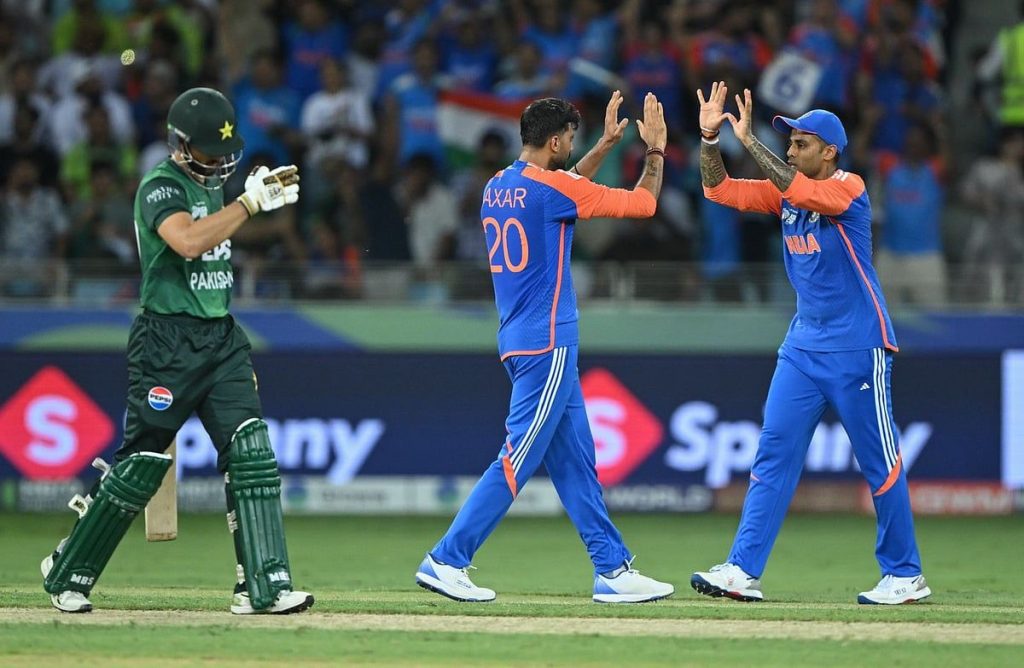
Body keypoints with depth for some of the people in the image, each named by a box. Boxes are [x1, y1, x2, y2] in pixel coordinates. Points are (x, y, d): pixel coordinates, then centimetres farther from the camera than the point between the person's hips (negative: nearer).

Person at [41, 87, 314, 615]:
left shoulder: (209, 181, 13)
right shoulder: (160, 187, -13)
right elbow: (189, 240, -32)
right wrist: (251, 201, -27)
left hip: (221, 337, 8)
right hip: (168, 339, -7)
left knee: (251, 453, -6)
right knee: (141, 464, -2)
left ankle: (264, 586, -9)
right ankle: (66, 573, 15)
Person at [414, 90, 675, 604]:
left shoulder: (496, 189, 11)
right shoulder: (551, 187, -13)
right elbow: (643, 203, -7)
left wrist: (605, 145, 30)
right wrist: (655, 150, 7)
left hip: (518, 343, 9)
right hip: (546, 343, -9)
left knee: (575, 460, 11)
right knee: (518, 459, -7)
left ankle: (613, 569, 13)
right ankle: (446, 560, -8)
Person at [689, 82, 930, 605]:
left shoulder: (848, 188, -12)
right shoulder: (785, 192, 9)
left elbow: (801, 191, -30)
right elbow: (719, 189, 5)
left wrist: (748, 140, -27)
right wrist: (710, 136, -9)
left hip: (857, 348, -7)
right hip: (803, 346, 7)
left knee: (880, 462, 0)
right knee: (773, 453, -1)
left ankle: (905, 576, 9)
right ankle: (744, 570, -4)